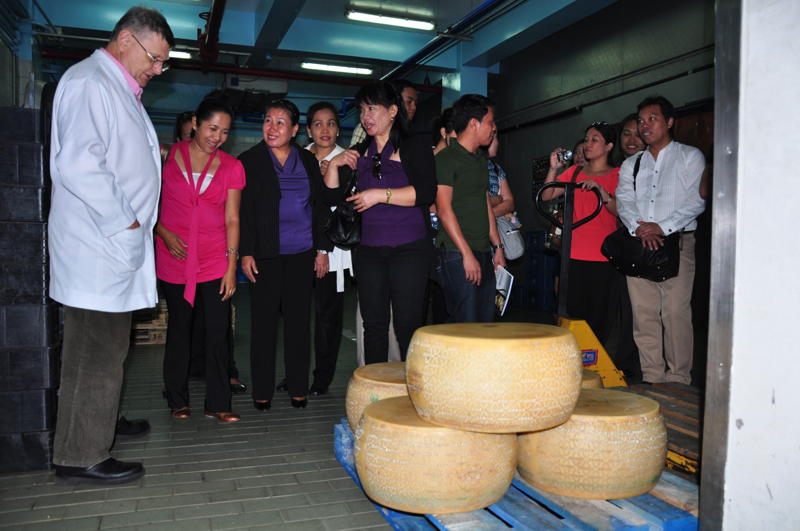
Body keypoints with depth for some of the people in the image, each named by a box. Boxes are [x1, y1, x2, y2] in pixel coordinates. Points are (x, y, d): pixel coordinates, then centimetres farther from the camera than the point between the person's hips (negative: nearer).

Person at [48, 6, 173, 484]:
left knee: (106, 347, 19)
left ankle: (100, 425, 33)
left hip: (117, 246, 10)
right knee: (98, 351, -5)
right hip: (98, 246, -10)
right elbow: (77, 165, -23)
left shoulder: (119, 89, 21)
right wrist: (124, 221, -17)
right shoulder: (89, 82, -12)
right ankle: (81, 457, 6)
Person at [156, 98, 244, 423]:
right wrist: (164, 232, -11)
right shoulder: (167, 156, 1)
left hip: (216, 260, 1)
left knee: (218, 332, -2)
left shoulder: (231, 167, 5)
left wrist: (232, 265, -3)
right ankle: (177, 401, 23)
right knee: (179, 329, 9)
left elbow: (232, 219, 3)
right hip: (174, 259, -1)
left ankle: (218, 403, 11)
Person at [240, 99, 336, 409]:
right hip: (266, 255, -2)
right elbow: (243, 211, 0)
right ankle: (262, 391, 11)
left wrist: (323, 248, 7)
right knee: (264, 320, 1)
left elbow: (322, 205, 13)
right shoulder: (249, 161, 3)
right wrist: (246, 253, -7)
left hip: (302, 254, 2)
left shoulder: (308, 161, 11)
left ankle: (298, 388, 14)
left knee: (299, 320, 5)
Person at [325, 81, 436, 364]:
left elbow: (426, 193, -13)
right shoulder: (359, 153, 16)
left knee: (407, 324, -4)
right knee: (373, 324, 9)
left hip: (409, 248, -5)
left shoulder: (415, 146, 1)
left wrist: (381, 195, -16)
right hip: (369, 250, 5)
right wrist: (334, 164, 0)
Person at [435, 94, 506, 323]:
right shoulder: (446, 158, -7)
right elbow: (444, 209, -14)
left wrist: (497, 247, 17)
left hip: (483, 253, 9)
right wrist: (467, 254, -18)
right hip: (457, 255, -8)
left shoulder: (481, 160, 20)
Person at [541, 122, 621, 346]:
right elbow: (546, 196, 6)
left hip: (604, 258, -3)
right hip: (574, 254, 3)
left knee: (599, 318, 0)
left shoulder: (618, 175, 3)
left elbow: (620, 211, -8)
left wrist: (601, 191, -21)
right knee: (574, 313, 4)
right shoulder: (575, 171, 14)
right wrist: (554, 169, -6)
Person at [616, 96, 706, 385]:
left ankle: (678, 380, 0)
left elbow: (696, 201, -3)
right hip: (638, 244, 4)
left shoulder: (690, 157, 8)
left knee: (676, 313, -9)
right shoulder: (631, 165, 20)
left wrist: (662, 227, -14)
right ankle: (652, 379, 10)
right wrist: (638, 227, -12)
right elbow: (624, 201, 7)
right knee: (644, 314, 2)